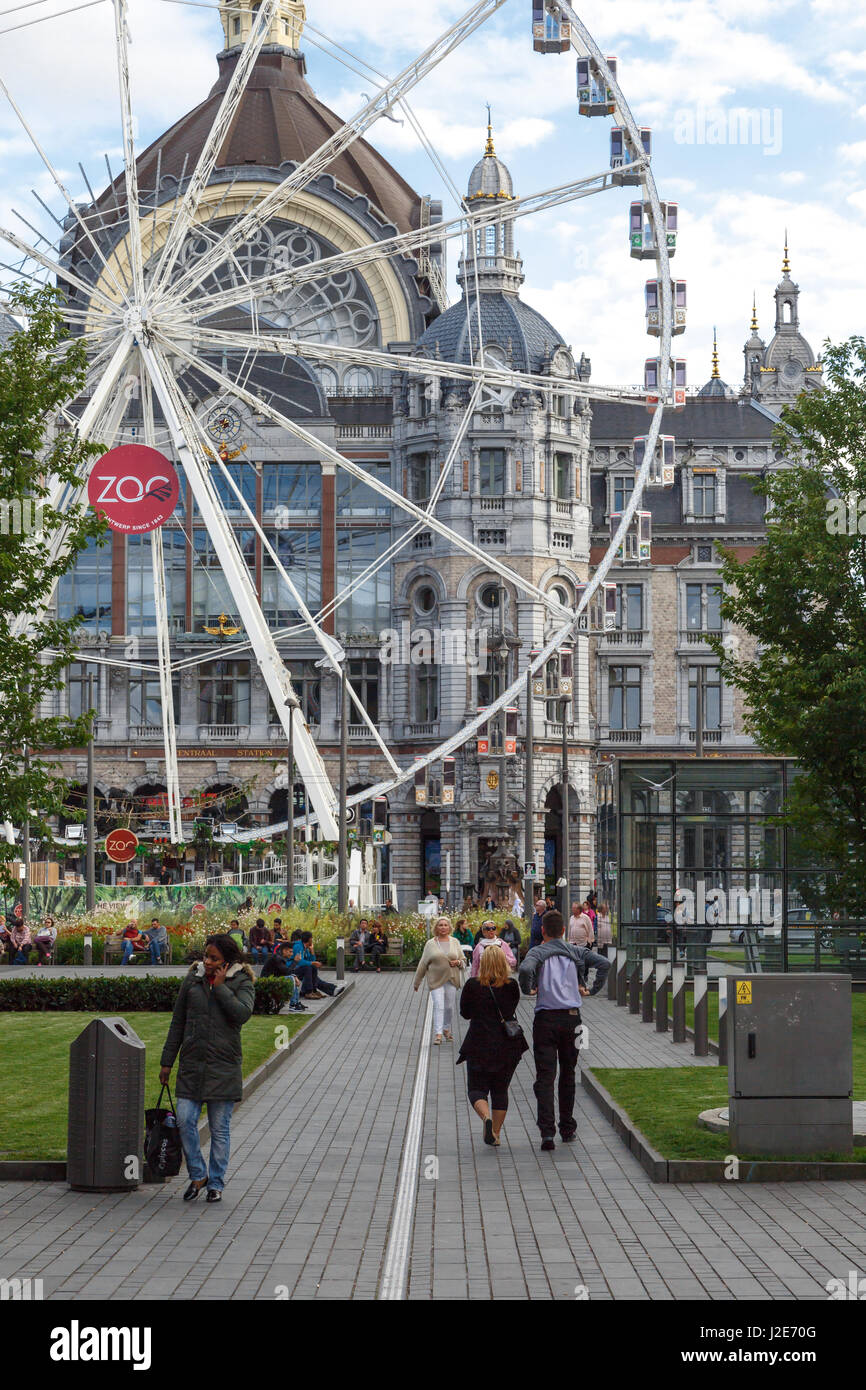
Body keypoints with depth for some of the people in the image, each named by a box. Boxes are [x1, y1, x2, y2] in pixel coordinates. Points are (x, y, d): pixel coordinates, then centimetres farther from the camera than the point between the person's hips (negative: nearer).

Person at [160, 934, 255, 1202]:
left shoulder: (241, 983, 0)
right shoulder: (192, 979, 8)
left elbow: (243, 1013, -19)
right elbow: (178, 1023, 13)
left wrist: (220, 987, -14)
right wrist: (167, 1061, 12)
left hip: (223, 1065, -3)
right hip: (192, 1063, 3)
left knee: (220, 1128, 3)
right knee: (185, 1120, -5)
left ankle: (216, 1183, 16)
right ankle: (197, 1174, 14)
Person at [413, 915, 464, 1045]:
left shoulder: (455, 942, 7)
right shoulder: (430, 944, 1)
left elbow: (463, 960, 14)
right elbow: (423, 964, 5)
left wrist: (457, 962, -10)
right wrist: (417, 982, 8)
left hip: (451, 980, 2)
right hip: (436, 980, -2)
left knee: (449, 1006, 8)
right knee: (438, 1006, -12)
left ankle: (446, 1028, 29)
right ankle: (438, 1034, -14)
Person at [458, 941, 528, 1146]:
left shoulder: (472, 986, -8)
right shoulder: (511, 986, -5)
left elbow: (465, 1013, 4)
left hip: (479, 1046, -2)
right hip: (507, 1047, 2)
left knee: (477, 1089, 5)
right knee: (500, 1090, 15)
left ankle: (487, 1117, -23)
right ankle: (496, 1133, 14)